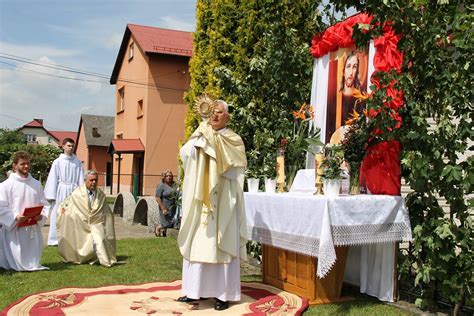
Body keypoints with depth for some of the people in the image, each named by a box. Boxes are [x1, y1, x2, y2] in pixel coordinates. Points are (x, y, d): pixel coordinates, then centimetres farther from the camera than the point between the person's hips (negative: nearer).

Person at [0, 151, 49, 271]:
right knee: (18, 265, 2)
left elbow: (44, 204, 8)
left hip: (33, 230, 4)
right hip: (14, 230, -4)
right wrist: (15, 217, -22)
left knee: (32, 263, 11)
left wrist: (41, 215, -11)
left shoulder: (36, 184, 6)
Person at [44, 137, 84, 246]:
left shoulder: (77, 162, 6)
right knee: (58, 214, 2)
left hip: (73, 191, 2)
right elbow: (52, 179, 0)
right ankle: (55, 239, 10)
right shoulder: (58, 162, 0)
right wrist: (51, 195, -5)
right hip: (60, 191, -2)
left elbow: (81, 179, 7)